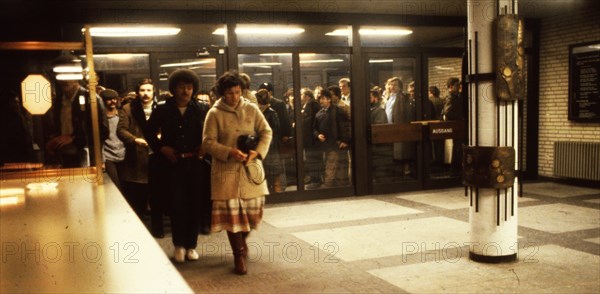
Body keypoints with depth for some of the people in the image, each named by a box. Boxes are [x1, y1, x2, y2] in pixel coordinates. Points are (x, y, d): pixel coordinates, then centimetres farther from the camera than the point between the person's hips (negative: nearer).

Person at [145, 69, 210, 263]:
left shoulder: (201, 109, 2)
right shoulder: (163, 110, 2)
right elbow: (149, 133, 11)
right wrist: (162, 148, -2)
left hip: (196, 163, 1)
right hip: (173, 163, -1)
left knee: (195, 204, 6)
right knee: (177, 204, 1)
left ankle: (191, 245, 19)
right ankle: (179, 245, 17)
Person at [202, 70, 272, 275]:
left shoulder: (251, 109, 5)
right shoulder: (214, 113, -2)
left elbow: (266, 132, 4)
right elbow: (208, 142, -5)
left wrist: (257, 152, -12)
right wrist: (230, 152, -18)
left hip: (251, 168, 3)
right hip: (226, 170, -2)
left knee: (253, 208, 7)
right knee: (231, 211, -3)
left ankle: (242, 241, 35)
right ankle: (239, 254, 9)